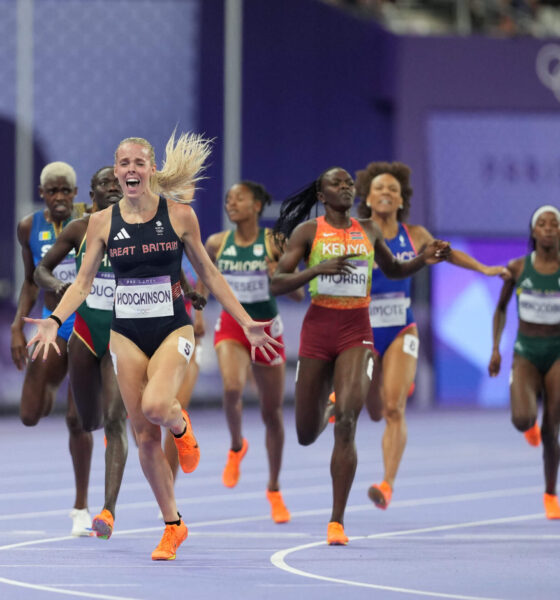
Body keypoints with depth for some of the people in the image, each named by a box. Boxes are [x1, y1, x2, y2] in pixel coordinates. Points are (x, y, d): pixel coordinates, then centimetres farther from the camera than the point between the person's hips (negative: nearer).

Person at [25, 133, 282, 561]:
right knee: (145, 436, 2)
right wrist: (55, 320, -12)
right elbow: (83, 281, 5)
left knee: (155, 406, -29)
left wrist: (246, 323, 3)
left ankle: (181, 425, 9)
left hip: (172, 328, -2)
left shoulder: (179, 215, -3)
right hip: (126, 333, 3)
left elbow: (209, 273, 5)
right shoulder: (103, 221, 2)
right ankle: (173, 525, 16)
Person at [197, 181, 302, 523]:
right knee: (232, 388, -29)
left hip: (267, 328, 0)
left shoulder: (274, 243, -8)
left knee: (272, 412, 7)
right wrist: (197, 311, 7)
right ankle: (237, 447, 3)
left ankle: (274, 489, 24)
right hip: (231, 327, 0)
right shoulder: (217, 244, -2)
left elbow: (298, 292, -7)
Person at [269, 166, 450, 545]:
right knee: (307, 435, 7)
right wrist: (318, 269, -21)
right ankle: (325, 410, 49)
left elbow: (393, 270, 27)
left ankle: (337, 522, -14)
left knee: (347, 422, -18)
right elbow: (276, 284, -6)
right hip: (318, 329, 0)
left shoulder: (368, 230, 10)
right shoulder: (308, 232, 1)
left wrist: (423, 260, 7)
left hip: (357, 332, 0)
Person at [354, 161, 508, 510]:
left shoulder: (414, 236, 3)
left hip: (402, 330, 0)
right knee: (376, 412, 13)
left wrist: (483, 269, 20)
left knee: (394, 409, -16)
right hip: (364, 330, 0)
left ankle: (388, 485, -18)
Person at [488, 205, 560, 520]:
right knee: (522, 420, -23)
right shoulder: (517, 268, -2)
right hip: (526, 354, 0)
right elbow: (501, 309, 11)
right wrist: (495, 348, 2)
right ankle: (533, 418, 18)